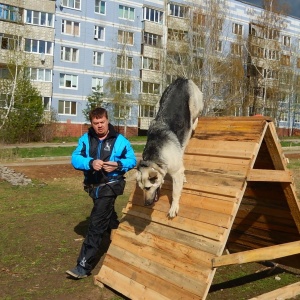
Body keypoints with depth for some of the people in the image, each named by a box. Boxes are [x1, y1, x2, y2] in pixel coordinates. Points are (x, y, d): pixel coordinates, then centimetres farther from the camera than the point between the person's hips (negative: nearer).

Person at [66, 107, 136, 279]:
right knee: (109, 219, 25)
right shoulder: (85, 139, -1)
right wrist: (90, 162, -30)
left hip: (110, 186, -5)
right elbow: (75, 159, -10)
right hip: (93, 186, 5)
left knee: (96, 225, -10)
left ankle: (84, 266, -7)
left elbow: (132, 160, -2)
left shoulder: (120, 140, -8)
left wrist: (118, 165, -22)